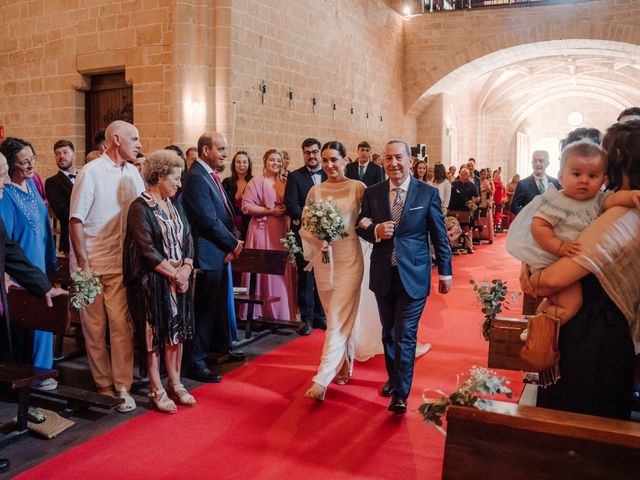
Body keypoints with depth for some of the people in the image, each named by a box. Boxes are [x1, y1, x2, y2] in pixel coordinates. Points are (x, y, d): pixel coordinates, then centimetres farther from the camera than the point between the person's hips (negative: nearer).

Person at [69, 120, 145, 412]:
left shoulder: (133, 173, 7)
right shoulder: (91, 172, -7)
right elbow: (75, 221, -8)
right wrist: (83, 265, -12)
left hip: (123, 265, 3)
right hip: (93, 265, -3)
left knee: (123, 326, 0)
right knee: (94, 328, 8)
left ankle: (122, 387, 9)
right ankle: (104, 383, 23)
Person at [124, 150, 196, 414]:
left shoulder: (174, 206, 11)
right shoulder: (140, 207, -11)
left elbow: (188, 240, 10)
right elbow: (147, 250, -16)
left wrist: (186, 268, -7)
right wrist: (173, 273, -12)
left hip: (179, 279, 7)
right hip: (153, 282, -7)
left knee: (177, 332, 12)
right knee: (154, 335, 3)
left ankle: (175, 384, 25)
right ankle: (157, 390, 16)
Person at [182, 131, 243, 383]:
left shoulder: (210, 175, 12)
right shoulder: (196, 178, -18)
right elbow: (210, 221, -22)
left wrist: (232, 243, 0)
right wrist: (234, 243, -10)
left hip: (221, 251, 10)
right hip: (207, 253, -10)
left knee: (220, 303, 21)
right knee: (205, 307, -2)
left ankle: (221, 346, 38)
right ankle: (196, 362, 8)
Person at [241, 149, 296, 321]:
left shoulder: (285, 183, 15)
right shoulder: (256, 182, -1)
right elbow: (247, 206, -9)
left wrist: (286, 210, -1)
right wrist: (270, 211, -13)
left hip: (282, 231, 5)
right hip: (262, 231, -5)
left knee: (282, 271, 4)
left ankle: (281, 313, 13)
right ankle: (260, 313, 5)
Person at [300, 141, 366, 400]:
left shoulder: (358, 188, -4)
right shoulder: (315, 191, 5)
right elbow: (304, 226, 6)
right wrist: (317, 239, -11)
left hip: (349, 259, -4)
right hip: (323, 259, 4)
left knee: (339, 321, -6)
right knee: (335, 319, 15)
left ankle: (322, 380, -6)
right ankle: (344, 367, 32)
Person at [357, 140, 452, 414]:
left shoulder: (428, 193, -4)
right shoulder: (372, 194, 2)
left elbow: (439, 235, 0)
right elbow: (361, 227, 8)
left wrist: (445, 271, 2)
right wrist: (375, 232, -15)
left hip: (413, 276, -3)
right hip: (383, 275, 3)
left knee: (405, 336, -2)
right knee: (388, 332, 18)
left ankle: (401, 393, 9)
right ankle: (393, 377, 39)